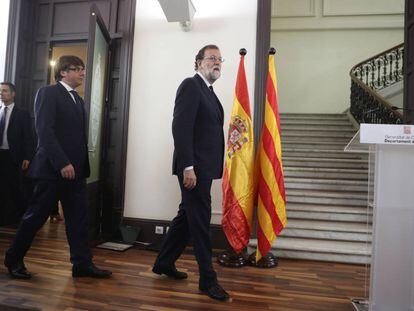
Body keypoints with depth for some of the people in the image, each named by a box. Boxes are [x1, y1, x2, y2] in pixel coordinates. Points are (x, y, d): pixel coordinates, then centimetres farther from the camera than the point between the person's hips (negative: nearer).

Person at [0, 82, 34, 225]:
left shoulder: (22, 114, 0)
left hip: (12, 156, -4)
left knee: (15, 187, 3)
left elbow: (28, 137, -4)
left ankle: (24, 214, 20)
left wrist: (27, 157, -11)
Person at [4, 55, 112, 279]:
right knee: (35, 216, 5)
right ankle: (14, 259, 25)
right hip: (52, 168, -7)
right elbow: (44, 130, -15)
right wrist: (62, 163, -21)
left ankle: (82, 263, 11)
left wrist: (83, 166, 7)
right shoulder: (48, 93, -4)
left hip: (75, 169, 7)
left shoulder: (78, 100, 19)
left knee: (78, 217, 5)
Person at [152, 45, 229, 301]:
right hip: (194, 168, -10)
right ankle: (208, 279, 13)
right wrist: (188, 167, -23)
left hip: (203, 168, 10)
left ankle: (164, 263, 32)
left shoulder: (208, 91, 20)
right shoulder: (190, 85, -8)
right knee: (200, 220, -1)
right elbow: (181, 128, -18)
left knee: (187, 216, 16)